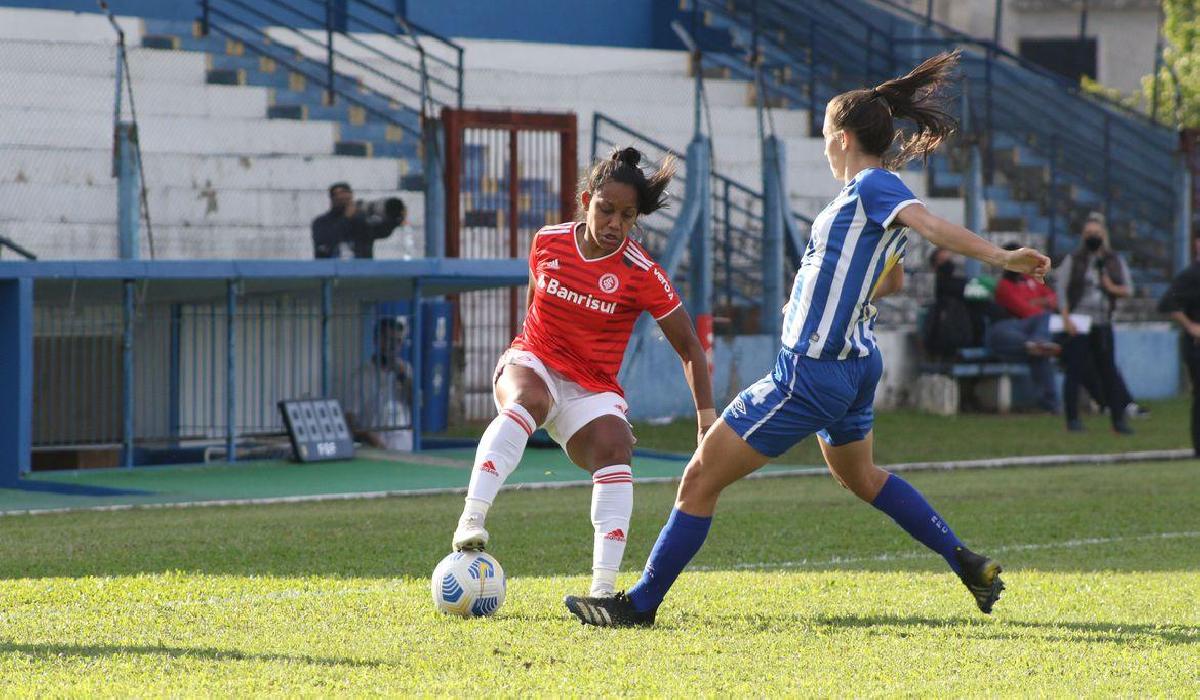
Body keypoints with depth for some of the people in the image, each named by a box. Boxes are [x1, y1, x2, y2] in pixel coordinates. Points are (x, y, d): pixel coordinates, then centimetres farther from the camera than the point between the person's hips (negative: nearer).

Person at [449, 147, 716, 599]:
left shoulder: (642, 274, -11)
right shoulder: (548, 242, -4)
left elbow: (689, 349, -7)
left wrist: (707, 418, -15)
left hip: (592, 389, 0)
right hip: (533, 362, 0)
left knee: (614, 449, -30)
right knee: (527, 401, -36)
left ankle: (603, 588, -33)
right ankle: (471, 521, -48)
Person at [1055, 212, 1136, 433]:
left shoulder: (1115, 262, 11)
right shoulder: (1073, 260, 3)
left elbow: (1129, 289, 11)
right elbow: (1061, 290, -2)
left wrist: (1113, 288, -11)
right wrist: (1066, 319, -12)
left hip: (1103, 323, 3)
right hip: (1078, 322, -3)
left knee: (1108, 369, 3)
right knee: (1075, 370, -6)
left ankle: (1118, 419, 6)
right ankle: (1072, 419, -2)